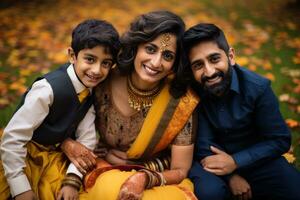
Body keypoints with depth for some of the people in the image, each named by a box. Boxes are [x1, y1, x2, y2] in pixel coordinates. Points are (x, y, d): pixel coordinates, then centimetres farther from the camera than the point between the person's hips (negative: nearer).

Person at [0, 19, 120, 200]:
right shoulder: (49, 89, -29)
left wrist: (71, 181, -18)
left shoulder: (93, 91, -7)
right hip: (23, 155, -5)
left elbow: (87, 139, -6)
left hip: (56, 156, 6)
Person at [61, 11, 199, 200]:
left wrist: (145, 178, -28)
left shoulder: (181, 101, -17)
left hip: (160, 179, 0)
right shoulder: (104, 84, -15)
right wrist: (68, 144, -18)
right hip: (108, 171, 0)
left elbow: (180, 171, -11)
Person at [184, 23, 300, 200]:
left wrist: (236, 162, -20)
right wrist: (230, 176, -23)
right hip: (211, 158, -1)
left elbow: (280, 140, -11)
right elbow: (203, 144, -14)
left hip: (253, 157, 2)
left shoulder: (258, 87, -17)